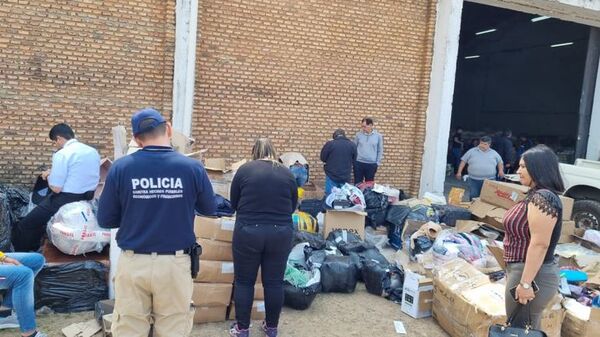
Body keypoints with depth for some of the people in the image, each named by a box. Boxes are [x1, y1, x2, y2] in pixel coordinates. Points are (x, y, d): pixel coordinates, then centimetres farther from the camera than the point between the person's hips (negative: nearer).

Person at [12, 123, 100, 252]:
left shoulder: (62, 154, -16)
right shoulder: (93, 152, 6)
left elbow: (56, 188, -17)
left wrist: (49, 175, 4)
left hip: (65, 201, -8)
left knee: (24, 227, 7)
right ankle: (34, 249, 39)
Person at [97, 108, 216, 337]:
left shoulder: (120, 168, -7)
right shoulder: (192, 168, -9)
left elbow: (105, 220, 1)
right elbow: (209, 209, 8)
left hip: (133, 263, 1)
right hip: (175, 264, 0)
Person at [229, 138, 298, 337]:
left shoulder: (245, 170, 1)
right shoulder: (287, 173, 6)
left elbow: (234, 203, 10)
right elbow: (293, 206, 15)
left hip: (248, 231, -2)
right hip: (281, 233, 2)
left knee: (244, 281, 12)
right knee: (274, 282, 13)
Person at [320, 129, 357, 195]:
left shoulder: (330, 144, -10)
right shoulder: (352, 145, -1)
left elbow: (323, 158, 0)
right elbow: (354, 160, 10)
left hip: (332, 176, -3)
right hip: (346, 177, 3)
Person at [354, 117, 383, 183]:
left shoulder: (378, 136, 1)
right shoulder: (358, 135, 1)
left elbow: (380, 151, 5)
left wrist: (377, 163, 0)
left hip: (371, 164, 0)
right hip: (359, 163, 0)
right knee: (357, 184, 6)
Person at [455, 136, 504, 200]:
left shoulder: (494, 153, 10)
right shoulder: (471, 151, 5)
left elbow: (500, 162, 20)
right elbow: (463, 161, 7)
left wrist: (501, 170, 1)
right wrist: (459, 172, 1)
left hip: (489, 180, 1)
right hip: (474, 180, -1)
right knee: (473, 197, 1)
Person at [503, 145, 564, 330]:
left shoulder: (542, 198, -22)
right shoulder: (536, 195, 10)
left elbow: (540, 244, -26)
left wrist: (525, 283, -25)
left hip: (531, 274, -10)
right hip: (523, 270, 10)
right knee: (526, 329, 20)